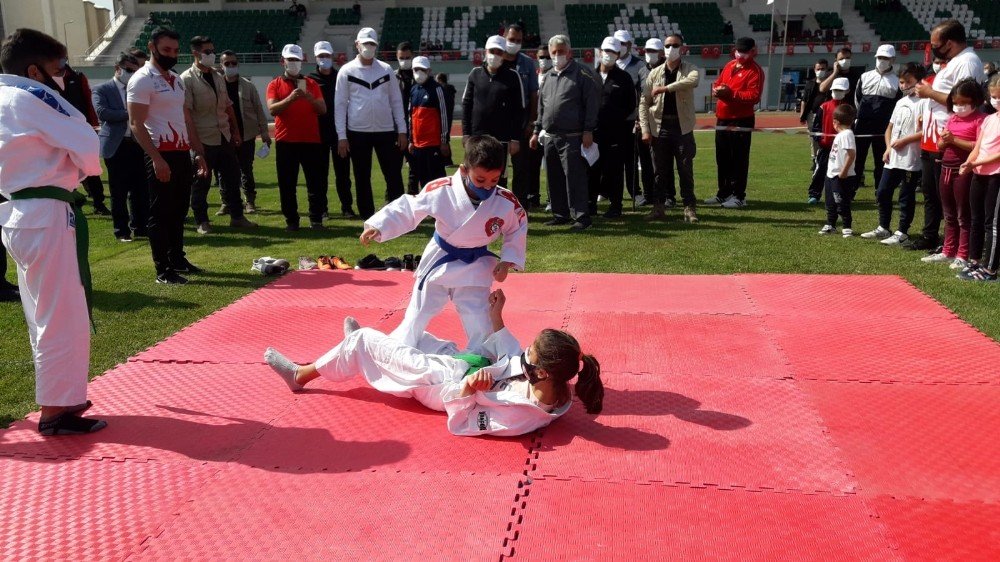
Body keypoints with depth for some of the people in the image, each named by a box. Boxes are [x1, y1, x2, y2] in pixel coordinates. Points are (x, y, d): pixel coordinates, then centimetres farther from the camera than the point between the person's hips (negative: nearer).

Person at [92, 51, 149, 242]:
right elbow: (102, 112, -13)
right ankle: (122, 231, 10)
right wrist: (129, 113, -15)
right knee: (119, 192, 2)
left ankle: (140, 226, 17)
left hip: (138, 144, 4)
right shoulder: (102, 90, 3)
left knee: (140, 190, 5)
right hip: (117, 146, -4)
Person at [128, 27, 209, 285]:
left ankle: (177, 259, 25)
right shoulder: (142, 80, -9)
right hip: (161, 154, -8)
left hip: (182, 153, 8)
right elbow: (136, 124, -15)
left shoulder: (177, 79, 16)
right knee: (160, 212, -2)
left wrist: (198, 152, 14)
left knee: (179, 209, 14)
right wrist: (156, 159, -21)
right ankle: (163, 270, 2)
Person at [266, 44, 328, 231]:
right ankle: (291, 220, 8)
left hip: (311, 140, 1)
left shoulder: (311, 84, 13)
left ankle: (316, 219, 5)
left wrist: (310, 98, -15)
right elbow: (272, 109, -7)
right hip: (285, 141, -1)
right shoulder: (275, 85, 9)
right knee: (287, 184, 1)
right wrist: (290, 98, -21)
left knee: (316, 182, -1)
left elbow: (323, 109, 4)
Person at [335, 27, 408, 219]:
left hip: (386, 131, 1)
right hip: (358, 133, -1)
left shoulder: (386, 70, 6)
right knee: (362, 178, 6)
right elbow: (340, 105, -1)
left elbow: (396, 101, 7)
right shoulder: (347, 71, 0)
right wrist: (341, 136, -6)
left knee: (394, 175, 1)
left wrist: (402, 130, 1)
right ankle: (368, 218, 16)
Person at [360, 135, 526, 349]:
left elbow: (517, 231, -1)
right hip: (439, 261, 0)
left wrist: (507, 261, -11)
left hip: (474, 267, 0)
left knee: (480, 327, 2)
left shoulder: (507, 203, -20)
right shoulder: (441, 191, -23)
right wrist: (378, 227, -19)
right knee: (416, 319, 12)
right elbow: (407, 209, -10)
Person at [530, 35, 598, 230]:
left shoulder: (581, 74, -3)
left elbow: (591, 104, -8)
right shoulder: (548, 77, 18)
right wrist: (537, 131, 19)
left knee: (574, 177, -9)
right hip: (550, 137, 7)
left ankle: (581, 216, -6)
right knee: (554, 178, 10)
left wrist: (588, 130, -14)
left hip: (572, 137, -7)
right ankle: (560, 214, 20)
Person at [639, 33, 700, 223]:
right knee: (660, 171, 6)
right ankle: (659, 207, 14)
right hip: (660, 128, 2)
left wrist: (665, 88, -23)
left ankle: (690, 207, 9)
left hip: (683, 128, -2)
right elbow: (644, 102, 6)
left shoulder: (691, 70, 2)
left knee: (686, 170, 2)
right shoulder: (655, 73, 8)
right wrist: (645, 130, -3)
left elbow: (693, 81, -25)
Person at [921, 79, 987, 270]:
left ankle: (962, 256, 4)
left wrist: (954, 140, -20)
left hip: (964, 170, -8)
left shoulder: (980, 119, -10)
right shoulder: (952, 118, 14)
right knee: (949, 215, 16)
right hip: (946, 167, 8)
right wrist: (944, 140, -5)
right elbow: (940, 145, 17)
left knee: (964, 216, -1)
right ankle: (947, 252, 25)